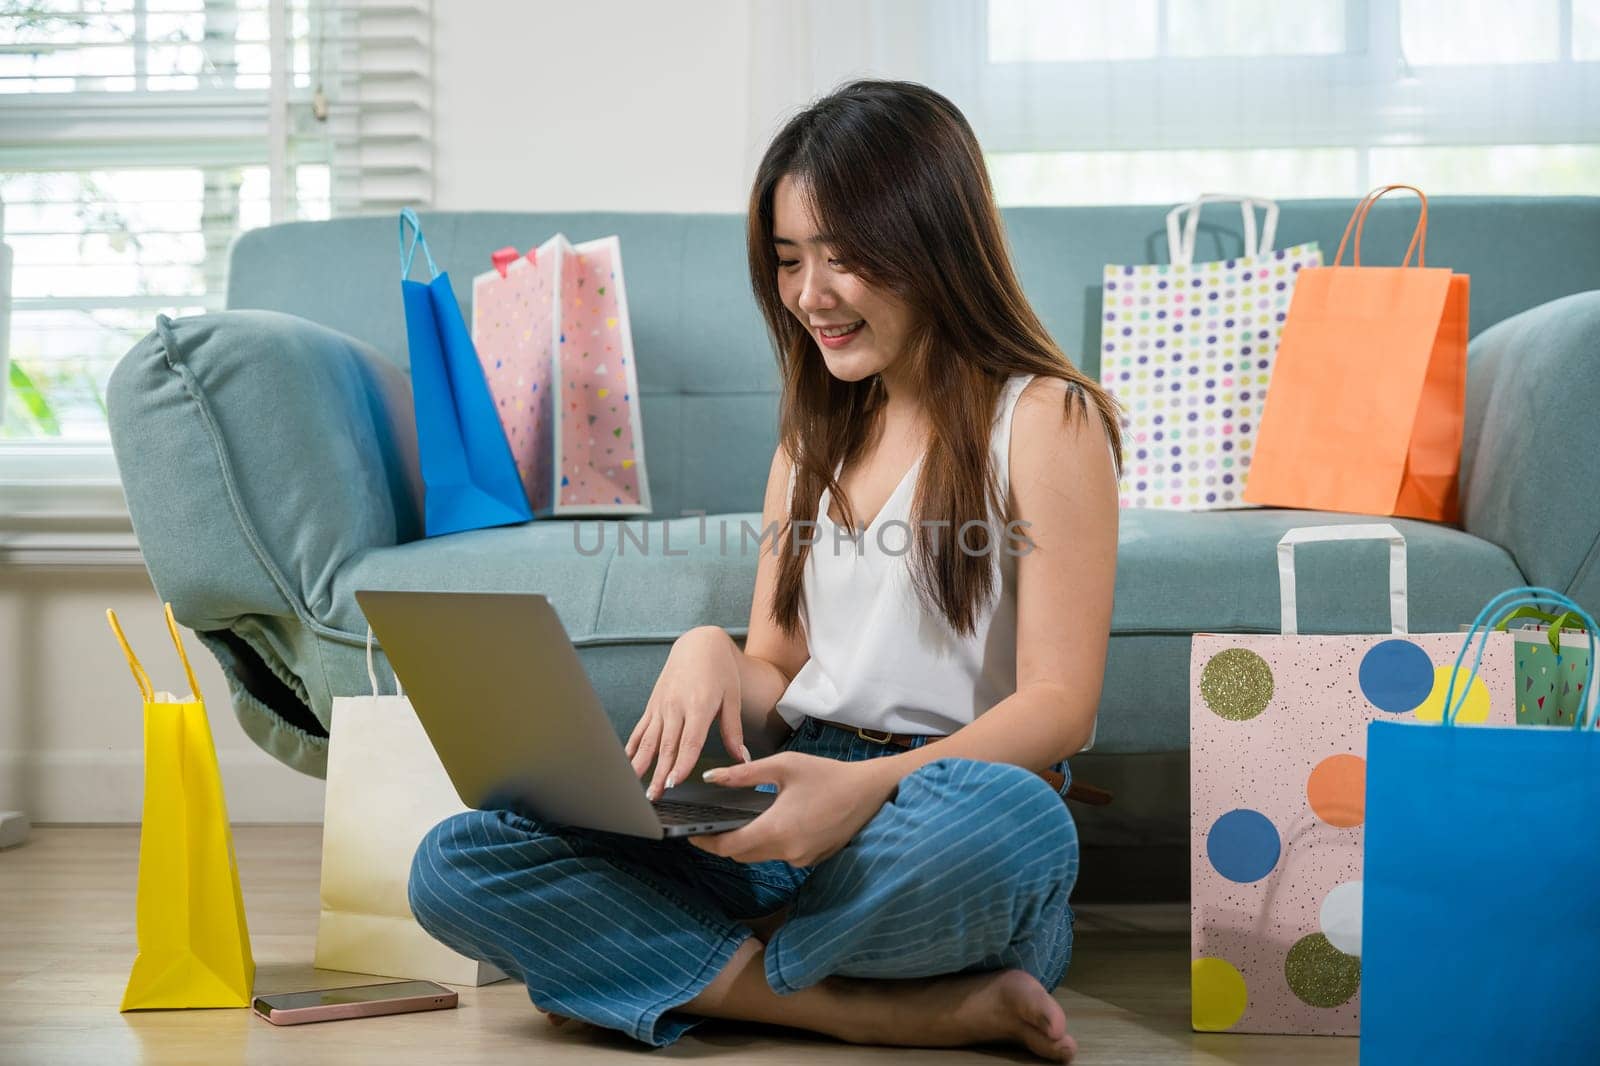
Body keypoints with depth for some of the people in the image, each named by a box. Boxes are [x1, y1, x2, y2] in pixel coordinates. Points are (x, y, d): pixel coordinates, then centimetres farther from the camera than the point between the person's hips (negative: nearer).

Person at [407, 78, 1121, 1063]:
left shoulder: (1044, 420, 1)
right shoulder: (816, 437, 21)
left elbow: (1059, 705, -8)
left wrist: (870, 786, -25)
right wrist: (714, 657, -6)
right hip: (791, 807, 6)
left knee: (1009, 818, -43)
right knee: (453, 867, -16)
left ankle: (705, 967, -16)